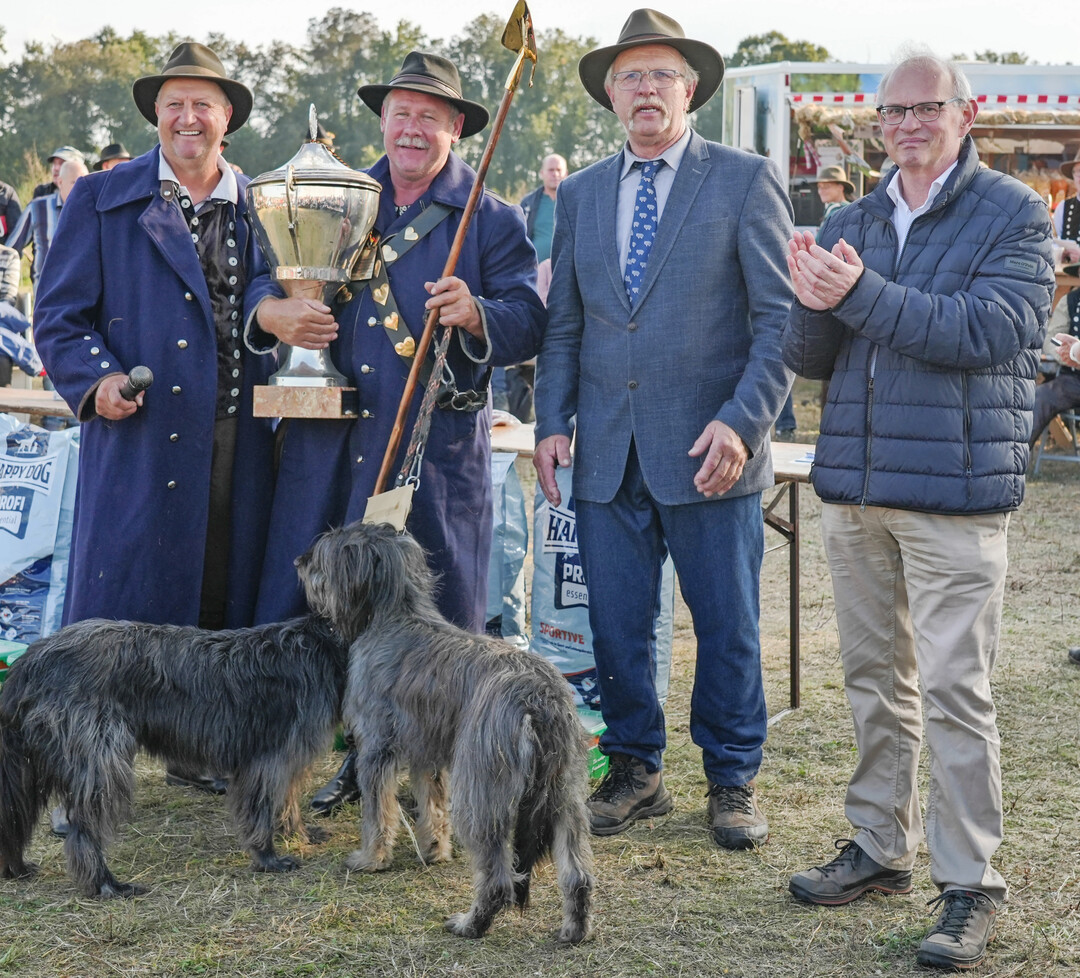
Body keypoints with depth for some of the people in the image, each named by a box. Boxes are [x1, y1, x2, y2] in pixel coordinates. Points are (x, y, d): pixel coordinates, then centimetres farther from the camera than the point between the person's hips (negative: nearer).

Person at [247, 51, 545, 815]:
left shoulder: (492, 219, 5)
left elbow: (528, 325, -5)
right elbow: (263, 279, 13)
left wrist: (476, 314, -26)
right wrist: (272, 312, -10)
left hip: (440, 444, -3)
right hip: (329, 439, 3)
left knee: (436, 611, 2)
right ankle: (360, 755, 18)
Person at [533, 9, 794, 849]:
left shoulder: (747, 180, 0)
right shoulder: (580, 195, 13)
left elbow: (780, 318, -5)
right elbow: (563, 325, 15)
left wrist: (741, 423, -15)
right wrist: (552, 423, 2)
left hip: (707, 453, -3)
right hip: (607, 455, 4)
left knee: (727, 626, 5)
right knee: (615, 625, 8)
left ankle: (732, 781, 22)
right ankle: (635, 771, 25)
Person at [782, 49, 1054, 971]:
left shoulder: (1015, 214, -4)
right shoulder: (849, 224, 12)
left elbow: (989, 329, -19)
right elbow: (809, 359, 10)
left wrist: (861, 294, -23)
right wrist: (814, 304, -12)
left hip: (955, 488, -6)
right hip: (853, 483, 6)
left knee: (954, 690, -6)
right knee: (874, 678, 15)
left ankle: (971, 885, 4)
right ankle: (880, 845, 28)